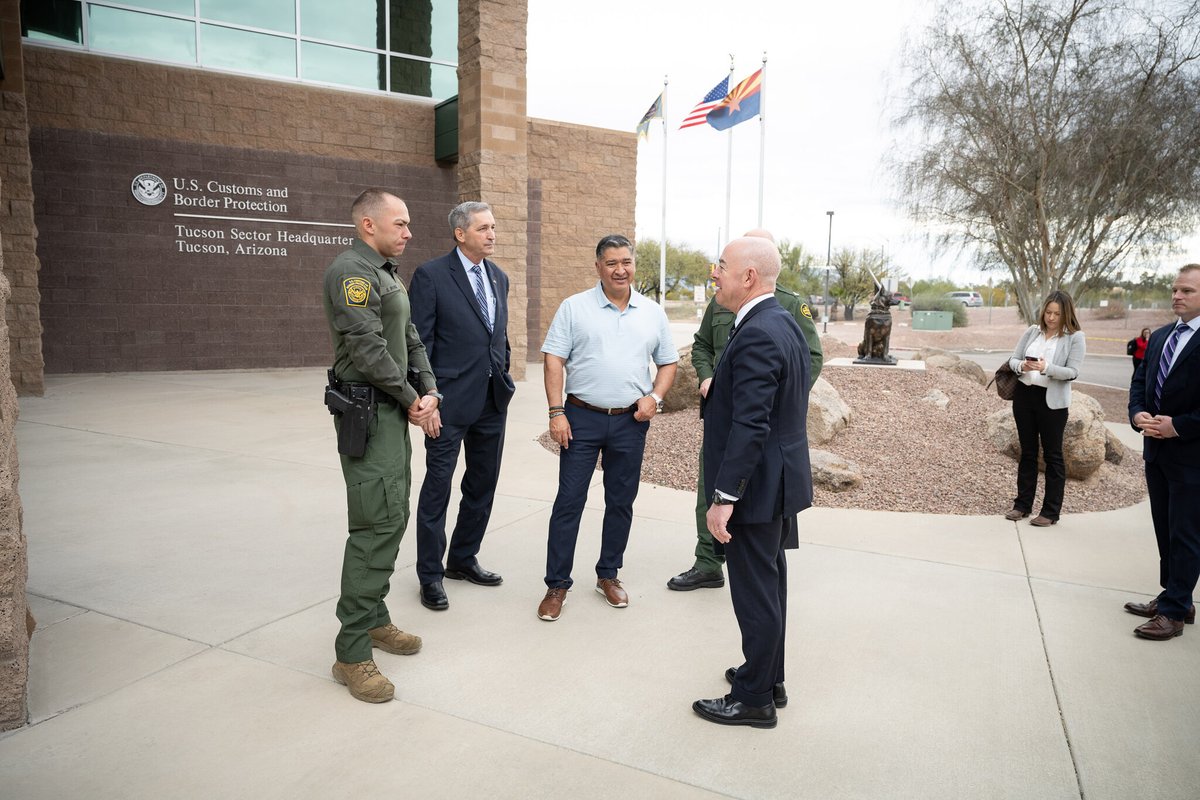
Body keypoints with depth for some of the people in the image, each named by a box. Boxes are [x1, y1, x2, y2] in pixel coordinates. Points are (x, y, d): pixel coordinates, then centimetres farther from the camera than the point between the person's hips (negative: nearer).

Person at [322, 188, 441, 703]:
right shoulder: (351, 271, -13)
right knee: (378, 524, -11)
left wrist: (429, 392, 2)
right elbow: (368, 348, -21)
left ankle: (373, 619, 28)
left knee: (390, 518, 14)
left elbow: (411, 341, 17)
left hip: (394, 410, 10)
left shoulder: (388, 275, 19)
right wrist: (412, 399, -11)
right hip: (367, 412, -10)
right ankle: (352, 654, -2)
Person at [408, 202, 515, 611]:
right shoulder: (431, 275, -9)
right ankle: (430, 574, 16)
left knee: (483, 484, 15)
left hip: (493, 399, 7)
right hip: (451, 400, -7)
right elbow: (418, 343, -12)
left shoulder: (499, 277, 12)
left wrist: (504, 377, 14)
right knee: (437, 486, 2)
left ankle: (463, 559, 32)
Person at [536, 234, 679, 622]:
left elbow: (668, 363, 14)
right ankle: (557, 584, 11)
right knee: (569, 501, 0)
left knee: (621, 502, 11)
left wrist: (655, 396, -5)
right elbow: (553, 360, -4)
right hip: (581, 418, -2)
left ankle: (608, 575, 28)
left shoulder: (653, 313, 8)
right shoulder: (574, 307, -1)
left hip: (631, 422, 3)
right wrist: (556, 412, -12)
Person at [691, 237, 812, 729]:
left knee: (756, 593, 3)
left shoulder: (756, 336, -23)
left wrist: (724, 496, -26)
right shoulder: (783, 323, 9)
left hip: (758, 486, -10)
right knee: (769, 586, 21)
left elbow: (749, 425, -28)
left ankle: (755, 698, 19)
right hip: (779, 479, 11)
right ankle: (769, 677, 37)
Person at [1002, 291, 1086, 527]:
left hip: (1052, 401, -4)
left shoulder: (1075, 337, -4)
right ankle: (1023, 505, 21)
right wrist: (1022, 366, -17)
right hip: (1024, 395, 4)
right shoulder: (1032, 331, 7)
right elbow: (1012, 359, 5)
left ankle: (1051, 512, 11)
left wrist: (1046, 368, -28)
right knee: (1027, 452, 12)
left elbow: (1072, 372, -12)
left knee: (1052, 455, 3)